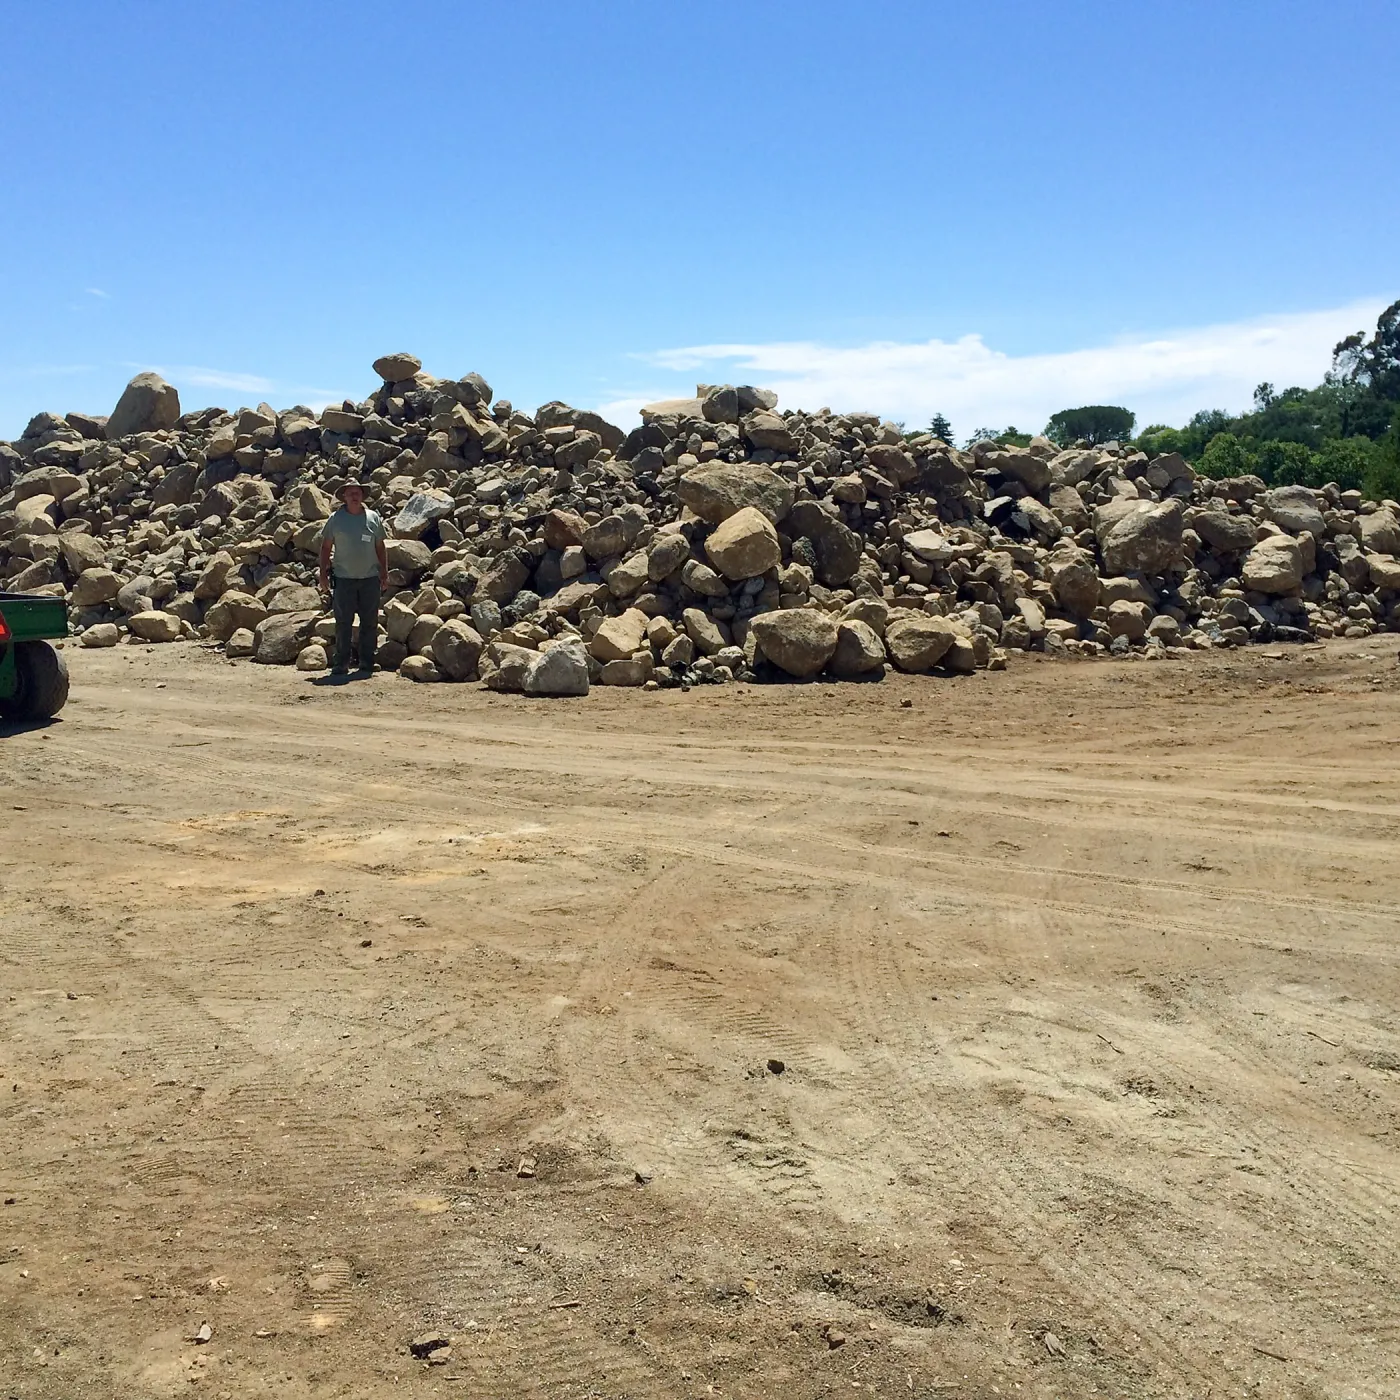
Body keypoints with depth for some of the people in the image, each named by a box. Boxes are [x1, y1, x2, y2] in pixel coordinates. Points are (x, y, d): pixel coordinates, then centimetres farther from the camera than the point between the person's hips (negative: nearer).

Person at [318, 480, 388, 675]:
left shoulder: (373, 518, 8)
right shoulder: (336, 519, 2)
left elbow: (380, 548, 14)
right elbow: (326, 548, 6)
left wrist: (384, 573, 9)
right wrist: (323, 575, 1)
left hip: (370, 578, 2)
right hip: (344, 578, -2)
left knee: (370, 622, 4)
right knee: (343, 622, -1)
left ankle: (367, 663, 12)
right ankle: (341, 663, 4)